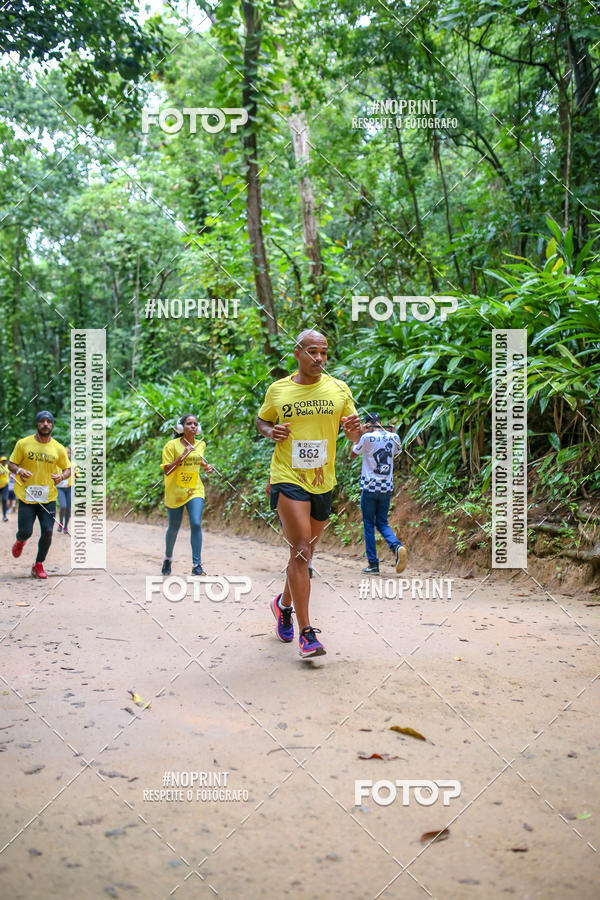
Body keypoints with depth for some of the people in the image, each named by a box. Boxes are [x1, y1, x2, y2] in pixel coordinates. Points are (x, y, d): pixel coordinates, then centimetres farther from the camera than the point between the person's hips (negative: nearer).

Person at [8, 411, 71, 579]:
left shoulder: (58, 448, 3)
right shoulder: (23, 444, -1)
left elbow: (67, 469, 12)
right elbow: (11, 463, 6)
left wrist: (62, 476, -11)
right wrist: (19, 470, -17)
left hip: (48, 498, 1)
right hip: (27, 496, -1)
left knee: (47, 532, -5)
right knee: (25, 532, -4)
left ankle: (38, 565, 15)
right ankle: (20, 542, 35)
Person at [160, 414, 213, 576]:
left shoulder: (201, 445, 5)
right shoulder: (172, 445, -10)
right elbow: (167, 471, -13)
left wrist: (205, 466, 3)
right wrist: (182, 456, -24)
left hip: (195, 490, 2)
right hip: (175, 492, -2)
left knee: (196, 524, -16)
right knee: (174, 528, 9)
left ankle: (197, 565, -11)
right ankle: (168, 558, 37)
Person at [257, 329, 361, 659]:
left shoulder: (339, 389, 3)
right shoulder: (277, 390, 0)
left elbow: (353, 437, 8)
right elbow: (261, 420, 16)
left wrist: (355, 427, -16)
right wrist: (270, 431, -7)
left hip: (323, 483, 4)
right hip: (288, 479, -3)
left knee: (304, 553, 16)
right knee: (301, 550, -15)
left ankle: (284, 603, 43)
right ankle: (306, 633, -12)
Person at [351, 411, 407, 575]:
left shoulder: (367, 437, -8)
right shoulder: (393, 437, 5)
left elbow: (352, 455, 6)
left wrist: (360, 434, 6)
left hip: (369, 488, -4)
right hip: (386, 488, 4)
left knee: (368, 525, 5)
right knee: (382, 523, 13)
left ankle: (373, 564, 3)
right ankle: (397, 546, -15)